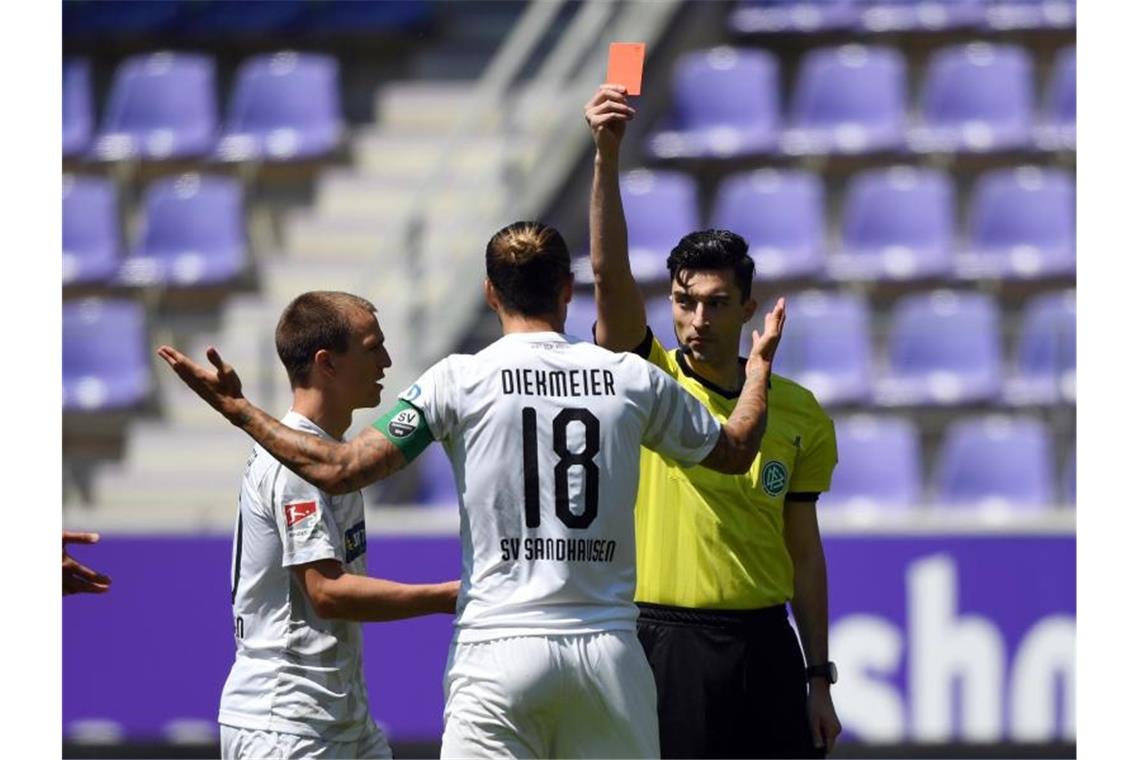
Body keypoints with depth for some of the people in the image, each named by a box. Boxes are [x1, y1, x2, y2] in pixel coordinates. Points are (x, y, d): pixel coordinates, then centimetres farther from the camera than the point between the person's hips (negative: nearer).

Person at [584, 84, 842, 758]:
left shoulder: (798, 413, 7)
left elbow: (804, 551, 11)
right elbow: (611, 273, -15)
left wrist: (819, 678, 8)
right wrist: (608, 154, -26)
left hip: (762, 646, 3)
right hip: (663, 643, -3)